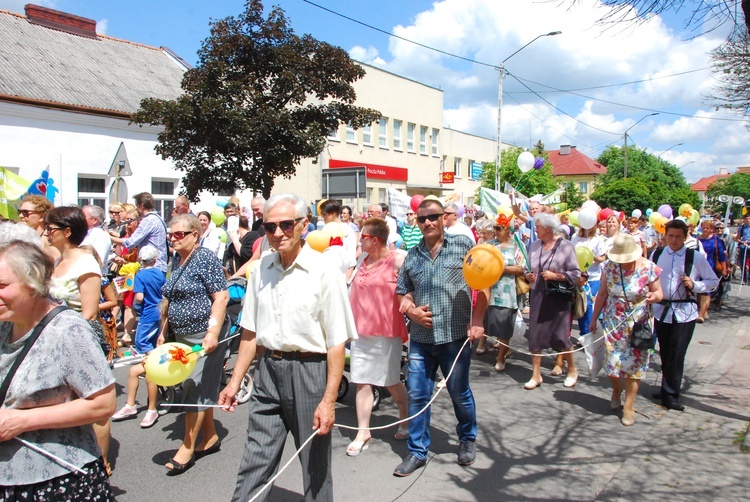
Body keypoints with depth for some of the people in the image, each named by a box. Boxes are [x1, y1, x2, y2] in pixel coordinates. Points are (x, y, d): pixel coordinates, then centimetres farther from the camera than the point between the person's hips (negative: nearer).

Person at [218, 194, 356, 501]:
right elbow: (250, 332, 13)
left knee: (315, 465, 12)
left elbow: (337, 342, -13)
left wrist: (329, 400, -15)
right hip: (268, 370, 4)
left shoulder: (323, 271, -12)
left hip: (309, 370, -4)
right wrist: (235, 381, 11)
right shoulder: (261, 269, 5)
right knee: (254, 463, 9)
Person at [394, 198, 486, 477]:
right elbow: (402, 292, 15)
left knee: (460, 393, 12)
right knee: (417, 394, 6)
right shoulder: (412, 255, 9)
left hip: (455, 335, -3)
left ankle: (467, 440, 38)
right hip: (420, 337, 3)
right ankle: (417, 451, 22)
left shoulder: (463, 244, -1)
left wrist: (477, 320, -9)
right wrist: (411, 310, -5)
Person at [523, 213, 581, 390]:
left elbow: (575, 274, -8)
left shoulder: (566, 246, -8)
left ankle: (572, 370, 28)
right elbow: (527, 268, 15)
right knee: (535, 335, 4)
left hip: (558, 298, -4)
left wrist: (555, 276, -18)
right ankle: (536, 375, 16)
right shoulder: (534, 245, 5)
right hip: (538, 296, 4)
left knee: (560, 337, 2)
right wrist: (528, 275, -6)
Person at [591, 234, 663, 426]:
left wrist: (654, 296, -26)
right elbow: (602, 294, 5)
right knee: (612, 360, 4)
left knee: (634, 363, 1)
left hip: (638, 324, -2)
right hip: (613, 323, 2)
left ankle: (629, 406, 13)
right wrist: (594, 318, 9)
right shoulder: (609, 267, -4)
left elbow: (659, 292, -1)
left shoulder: (649, 268, -10)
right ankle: (616, 389, 36)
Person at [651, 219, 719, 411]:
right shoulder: (656, 255, 3)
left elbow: (713, 281, 2)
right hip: (661, 309, 3)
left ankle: (670, 395, 7)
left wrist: (694, 285, -14)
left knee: (676, 355, -5)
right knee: (665, 353, 12)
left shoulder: (696, 257, -3)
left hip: (685, 312, -2)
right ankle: (669, 391, 28)